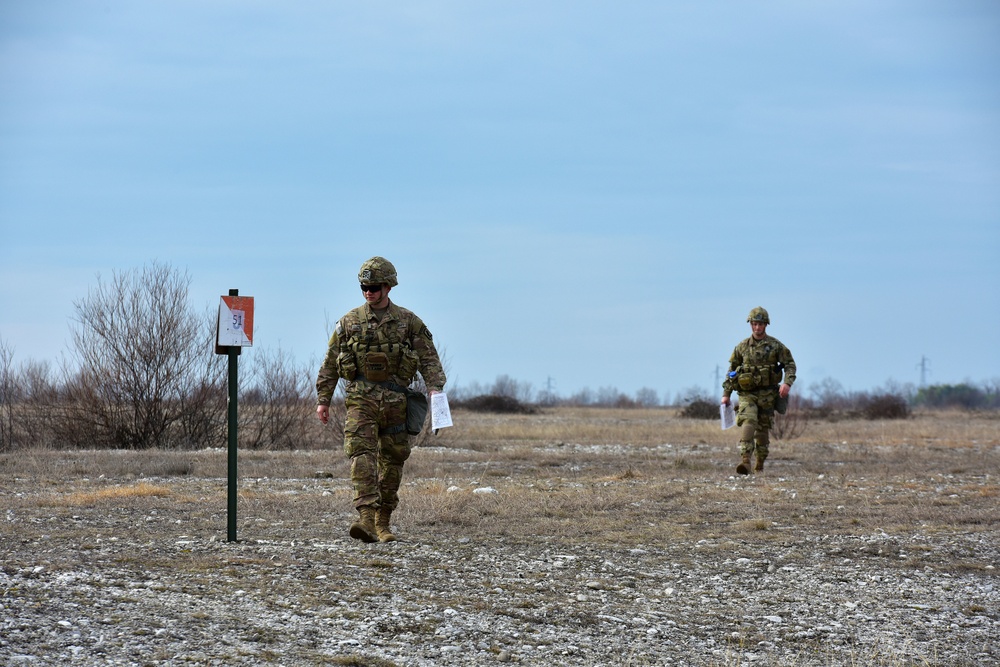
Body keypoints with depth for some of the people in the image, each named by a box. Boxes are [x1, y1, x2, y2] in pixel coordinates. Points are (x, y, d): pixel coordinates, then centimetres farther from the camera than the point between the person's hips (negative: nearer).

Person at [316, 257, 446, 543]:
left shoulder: (409, 322, 6)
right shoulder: (349, 322, 8)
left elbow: (429, 359, 4)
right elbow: (330, 365, 12)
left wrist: (435, 388, -12)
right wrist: (323, 399, 7)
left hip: (395, 399, 1)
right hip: (361, 398, -1)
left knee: (392, 460, 6)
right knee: (361, 454, -18)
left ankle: (383, 523, 18)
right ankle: (366, 517, -28)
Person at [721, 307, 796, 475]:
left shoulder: (775, 346, 3)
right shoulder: (742, 347, 6)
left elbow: (790, 364, 1)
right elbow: (731, 371, 13)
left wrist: (787, 383, -17)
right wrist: (726, 394, 9)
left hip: (767, 393, 0)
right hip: (747, 393, 0)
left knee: (763, 429, 7)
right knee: (747, 421, -21)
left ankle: (760, 462, 24)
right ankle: (745, 460, -32)